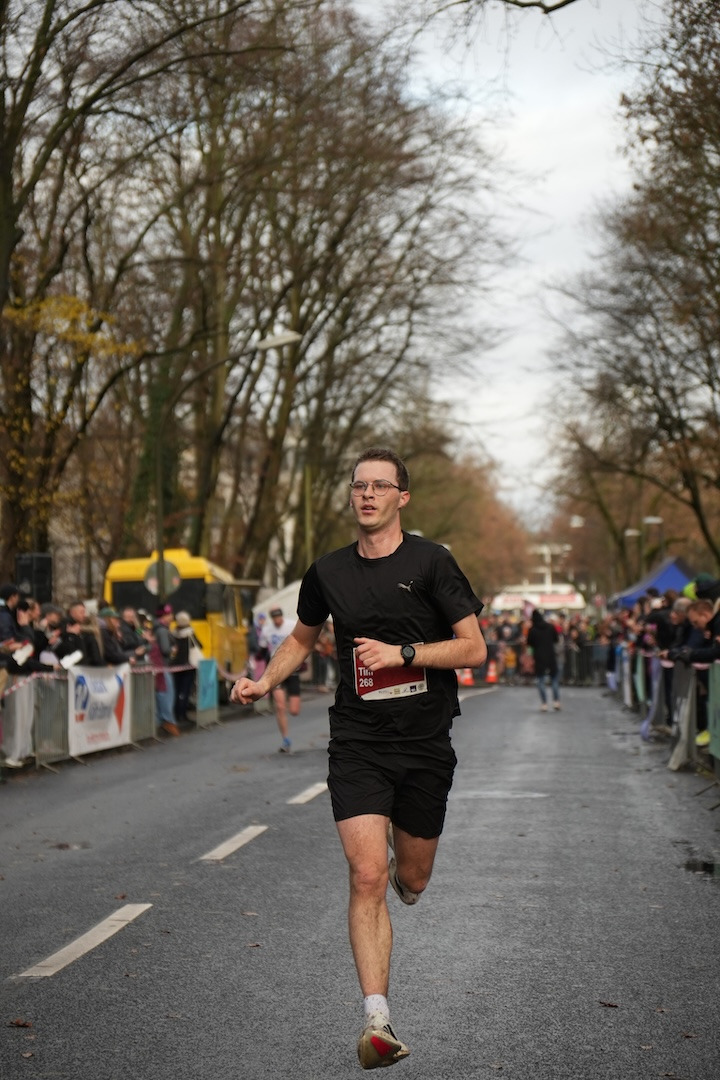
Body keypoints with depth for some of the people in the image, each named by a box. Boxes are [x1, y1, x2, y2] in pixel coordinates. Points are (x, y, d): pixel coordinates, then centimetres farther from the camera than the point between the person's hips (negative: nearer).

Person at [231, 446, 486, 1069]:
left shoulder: (431, 562, -5)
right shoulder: (328, 572, 5)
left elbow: (474, 649, -7)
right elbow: (303, 637, 23)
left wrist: (401, 653, -17)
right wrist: (265, 681, 7)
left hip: (425, 744, -1)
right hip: (357, 745, 1)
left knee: (411, 881, 13)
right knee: (366, 877, -14)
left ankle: (400, 871, 52)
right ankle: (378, 1022, -13)